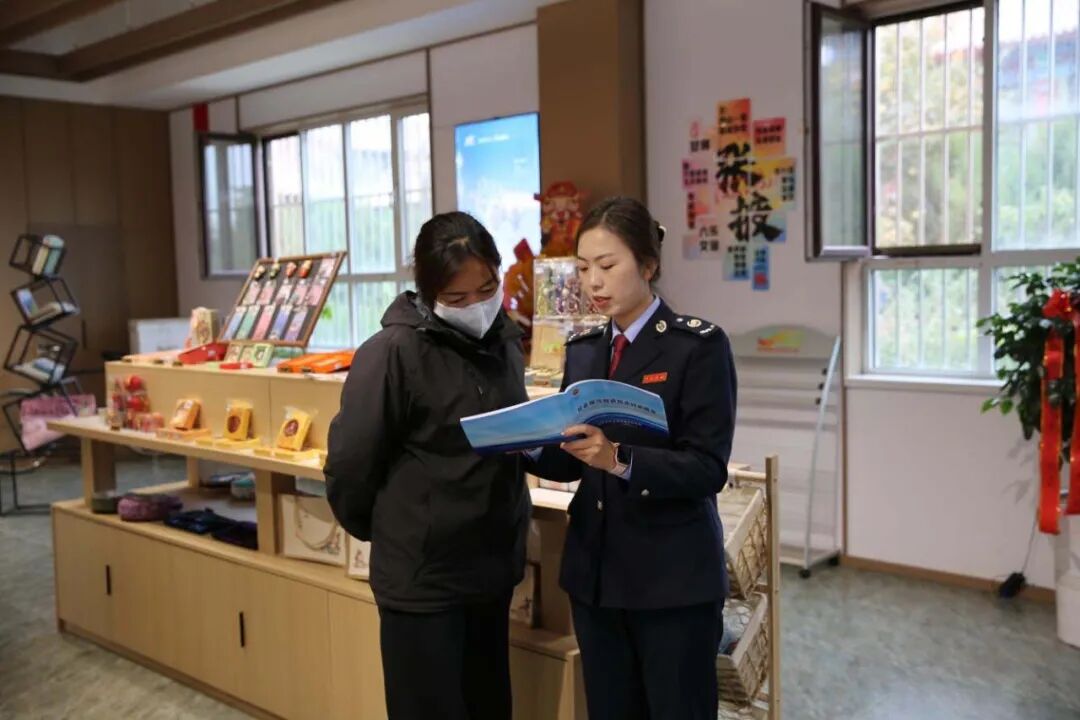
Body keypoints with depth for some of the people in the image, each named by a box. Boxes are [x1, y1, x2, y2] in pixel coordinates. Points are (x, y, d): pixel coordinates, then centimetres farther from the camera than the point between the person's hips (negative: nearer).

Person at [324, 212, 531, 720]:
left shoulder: (505, 341, 4)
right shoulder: (393, 353, -17)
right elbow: (349, 466, -12)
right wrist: (388, 533, 1)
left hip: (493, 567, 7)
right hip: (422, 577, -6)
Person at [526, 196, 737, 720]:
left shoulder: (698, 346, -9)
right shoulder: (582, 349, 8)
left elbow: (707, 469, -16)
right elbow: (571, 462, 10)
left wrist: (619, 458, -30)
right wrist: (529, 445, -11)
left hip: (673, 577, -5)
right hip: (594, 570, 6)